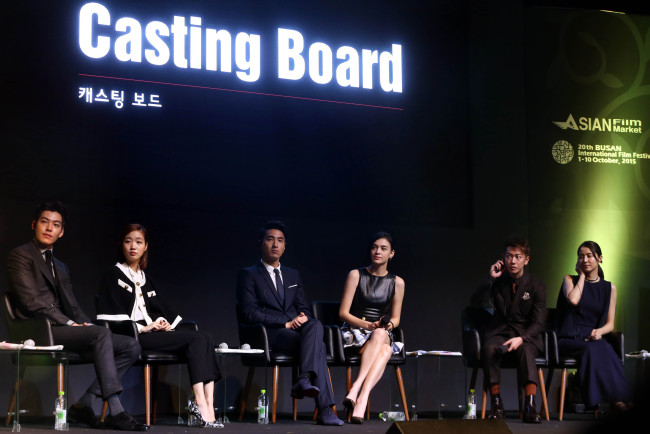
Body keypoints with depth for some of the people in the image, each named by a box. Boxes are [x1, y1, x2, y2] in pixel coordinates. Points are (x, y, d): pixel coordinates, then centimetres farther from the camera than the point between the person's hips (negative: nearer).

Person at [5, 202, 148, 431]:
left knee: (131, 347, -6)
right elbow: (31, 301, -11)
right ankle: (116, 412, -38)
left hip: (62, 327, 9)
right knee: (102, 333, -31)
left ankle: (84, 403, -13)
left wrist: (85, 324, -2)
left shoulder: (60, 268, 28)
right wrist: (69, 324, -16)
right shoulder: (20, 255, 1)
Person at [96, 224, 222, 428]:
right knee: (196, 338, -26)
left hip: (156, 333, 7)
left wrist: (166, 323, 3)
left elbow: (164, 311, 26)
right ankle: (201, 403, -33)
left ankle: (208, 404, -34)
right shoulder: (113, 277, 7)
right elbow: (110, 317, -5)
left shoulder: (147, 280, 28)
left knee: (205, 337, -21)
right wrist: (143, 327, -13)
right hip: (132, 338, -6)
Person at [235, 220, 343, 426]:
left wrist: (304, 318, -7)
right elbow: (249, 313, -6)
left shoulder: (293, 275, 25)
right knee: (318, 346, -31)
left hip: (296, 328, 5)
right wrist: (286, 323, -15)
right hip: (269, 335, -5)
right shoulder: (248, 275, 6)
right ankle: (325, 409, -39)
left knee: (315, 325, -33)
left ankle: (304, 379, -46)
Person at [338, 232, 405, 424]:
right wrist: (369, 325, -17)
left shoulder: (397, 282, 12)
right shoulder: (356, 275, 3)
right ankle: (361, 399, -51)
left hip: (384, 335, 2)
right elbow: (343, 313, -2)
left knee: (384, 345, -38)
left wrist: (389, 325, -12)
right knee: (384, 351, -37)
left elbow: (395, 318, 13)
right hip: (354, 332, -2)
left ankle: (356, 391, -54)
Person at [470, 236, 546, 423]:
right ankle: (496, 404, -27)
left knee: (525, 350, -36)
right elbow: (476, 302, -6)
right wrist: (490, 279, -16)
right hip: (500, 332, 2)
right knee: (488, 349, -32)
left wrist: (521, 338, -24)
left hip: (526, 334, -2)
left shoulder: (536, 287, 0)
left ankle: (530, 406, -44)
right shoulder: (498, 282, 7)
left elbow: (539, 322, -6)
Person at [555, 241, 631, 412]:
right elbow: (573, 300, -13)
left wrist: (599, 331, -10)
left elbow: (610, 324, 13)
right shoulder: (570, 280, 11)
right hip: (569, 339, -2)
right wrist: (582, 276, 2)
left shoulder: (609, 288, 16)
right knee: (594, 349, -36)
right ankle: (617, 401, -39)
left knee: (605, 350, -36)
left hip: (593, 338, 2)